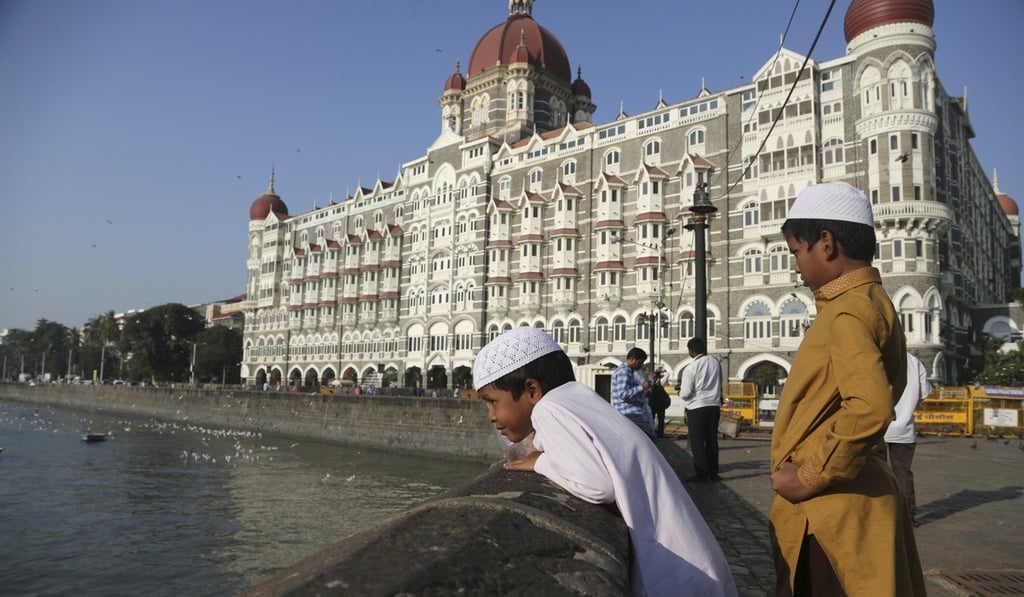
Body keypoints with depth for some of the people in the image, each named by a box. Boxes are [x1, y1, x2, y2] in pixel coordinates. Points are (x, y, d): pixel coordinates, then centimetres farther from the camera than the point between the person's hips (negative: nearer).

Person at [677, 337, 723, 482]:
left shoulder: (691, 368, -13)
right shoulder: (715, 363, 3)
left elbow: (685, 393, -13)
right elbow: (720, 385, 14)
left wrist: (680, 392, 7)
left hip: (697, 407, -5)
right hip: (714, 405, 5)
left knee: (697, 441, 4)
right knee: (712, 440, 13)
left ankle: (701, 474, 5)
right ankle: (713, 473, 19)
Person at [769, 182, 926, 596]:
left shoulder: (848, 310, -18)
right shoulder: (872, 301, 13)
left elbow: (869, 408, -32)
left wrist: (810, 478, -21)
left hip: (829, 510, -10)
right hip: (847, 498, 10)